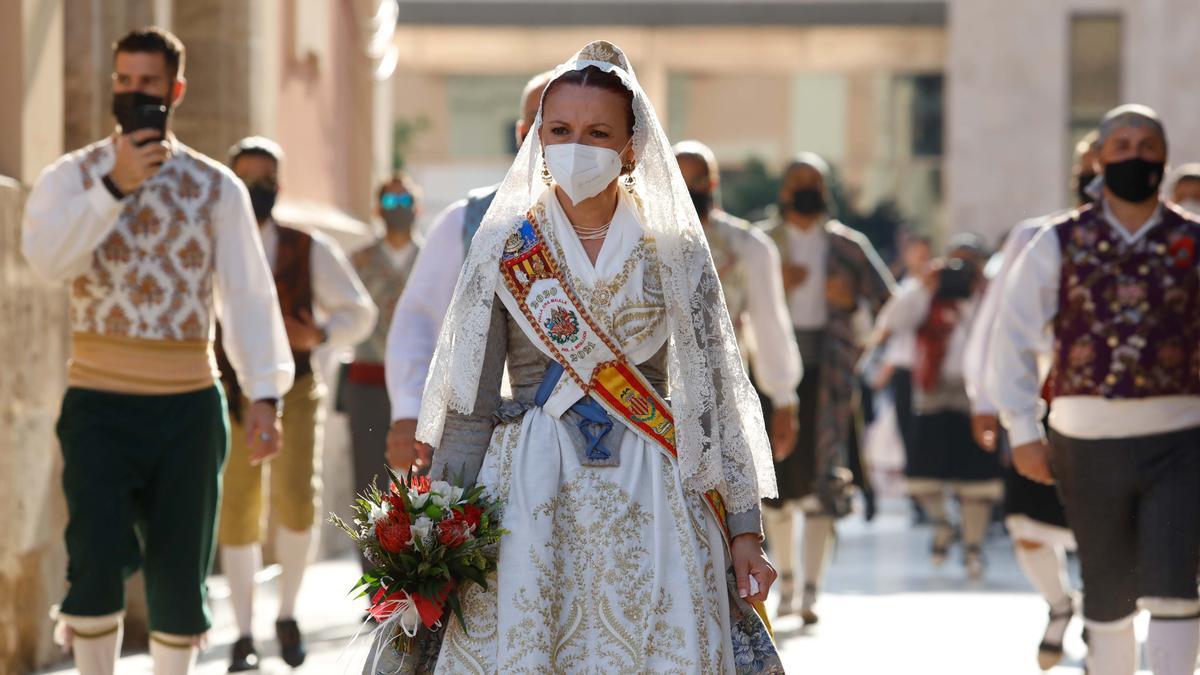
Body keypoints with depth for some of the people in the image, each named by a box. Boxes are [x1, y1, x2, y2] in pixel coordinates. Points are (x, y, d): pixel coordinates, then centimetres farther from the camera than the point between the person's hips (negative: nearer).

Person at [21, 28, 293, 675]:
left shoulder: (216, 187, 5)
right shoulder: (71, 177, 3)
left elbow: (247, 294, 0)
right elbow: (47, 255, -17)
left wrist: (264, 397, -9)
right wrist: (116, 185, -23)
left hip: (188, 404, 1)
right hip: (100, 403, -1)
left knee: (179, 575, 5)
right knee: (97, 564, -14)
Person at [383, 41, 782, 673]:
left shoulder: (675, 248, 5)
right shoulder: (504, 246, 5)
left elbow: (716, 393, 5)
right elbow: (469, 401, 4)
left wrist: (744, 528, 0)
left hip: (650, 495, 0)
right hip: (529, 494, 0)